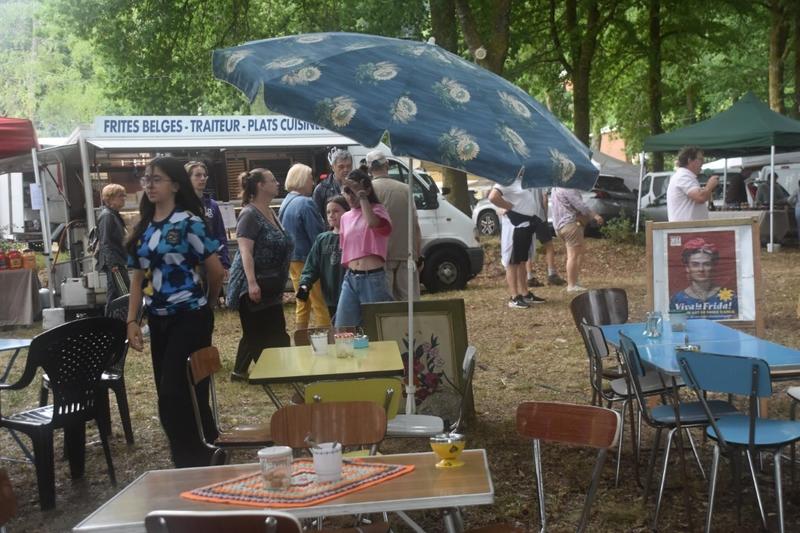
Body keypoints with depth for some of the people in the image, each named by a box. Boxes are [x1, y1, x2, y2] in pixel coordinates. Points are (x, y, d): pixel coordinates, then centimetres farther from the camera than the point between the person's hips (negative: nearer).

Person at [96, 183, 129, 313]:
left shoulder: (114, 215, 18)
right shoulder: (106, 216, -12)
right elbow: (105, 243, -18)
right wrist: (112, 264, -24)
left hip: (117, 262, 10)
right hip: (114, 263, -10)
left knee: (113, 296, 11)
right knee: (124, 296, -14)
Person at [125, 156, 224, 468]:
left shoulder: (188, 222, -11)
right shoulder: (144, 228, 9)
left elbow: (216, 271, -9)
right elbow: (139, 277, 12)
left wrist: (206, 305, 7)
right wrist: (132, 320, 5)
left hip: (189, 319, -7)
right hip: (158, 321, 7)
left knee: (175, 396, -9)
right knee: (172, 396, 11)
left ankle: (194, 465, 5)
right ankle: (199, 458, 25)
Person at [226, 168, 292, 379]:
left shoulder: (271, 213, 14)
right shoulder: (250, 215, -13)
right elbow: (245, 251, -21)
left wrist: (280, 285, 24)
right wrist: (252, 283, -29)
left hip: (270, 286, 9)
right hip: (254, 285, -9)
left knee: (275, 332, 9)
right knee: (256, 332, -4)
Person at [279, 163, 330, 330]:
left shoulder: (286, 202, 10)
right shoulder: (305, 204, -18)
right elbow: (317, 235, -18)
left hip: (292, 259, 9)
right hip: (306, 259, -9)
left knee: (303, 304, 17)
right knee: (321, 306, -5)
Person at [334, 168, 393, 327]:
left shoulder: (377, 210, -2)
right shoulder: (345, 218, 14)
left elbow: (372, 223, -27)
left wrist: (361, 195, -19)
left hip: (373, 279, -6)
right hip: (350, 278, 6)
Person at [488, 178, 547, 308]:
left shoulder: (523, 179, 10)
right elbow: (493, 197, -29)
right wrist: (510, 207, -17)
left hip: (527, 223, 9)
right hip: (514, 225, -9)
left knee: (522, 261, 16)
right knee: (512, 263, -3)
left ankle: (525, 294, 24)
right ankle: (514, 298, 1)